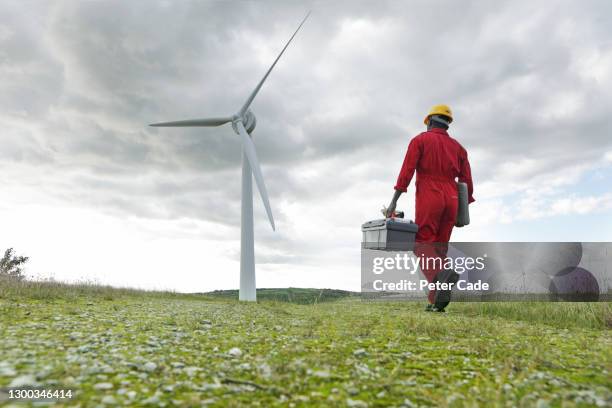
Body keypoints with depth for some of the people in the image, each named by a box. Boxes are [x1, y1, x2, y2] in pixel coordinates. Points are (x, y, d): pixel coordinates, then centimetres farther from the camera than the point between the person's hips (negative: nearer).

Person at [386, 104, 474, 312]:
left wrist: (394, 201, -10)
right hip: (450, 200, 5)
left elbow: (406, 171, -8)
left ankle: (441, 275, -33)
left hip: (428, 199, -4)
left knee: (422, 246, -2)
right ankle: (436, 301, -1)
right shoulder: (458, 147, 18)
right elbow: (466, 181, 11)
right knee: (439, 249, 7)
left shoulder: (419, 140, 4)